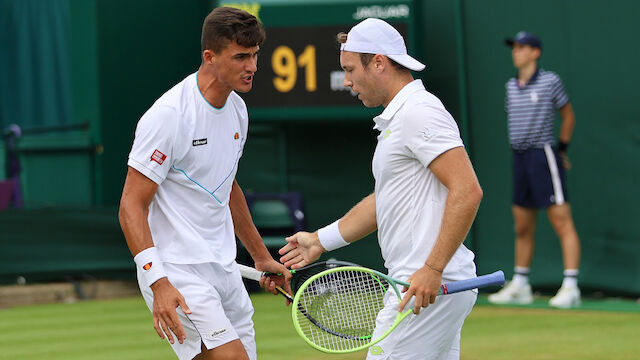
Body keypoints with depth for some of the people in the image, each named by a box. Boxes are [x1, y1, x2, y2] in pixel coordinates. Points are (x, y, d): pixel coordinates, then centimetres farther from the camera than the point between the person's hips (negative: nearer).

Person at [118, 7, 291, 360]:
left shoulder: (237, 109, 10)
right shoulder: (168, 116, -16)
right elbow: (131, 207, -17)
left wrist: (262, 257, 30)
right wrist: (159, 284, -26)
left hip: (225, 272, 8)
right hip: (179, 277, -8)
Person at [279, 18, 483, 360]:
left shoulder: (420, 112, -14)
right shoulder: (396, 118, 20)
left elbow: (467, 191, -22)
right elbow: (384, 201, 30)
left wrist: (433, 269, -25)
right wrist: (320, 240, 32)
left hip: (430, 285, -10)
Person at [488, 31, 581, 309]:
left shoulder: (550, 81, -4)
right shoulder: (511, 86, 12)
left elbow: (568, 115, 6)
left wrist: (561, 148, 9)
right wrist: (521, 145, 16)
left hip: (544, 156, -7)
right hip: (520, 158, 7)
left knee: (562, 222, -10)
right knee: (523, 227, 12)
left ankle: (570, 287, -13)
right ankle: (520, 285, 20)